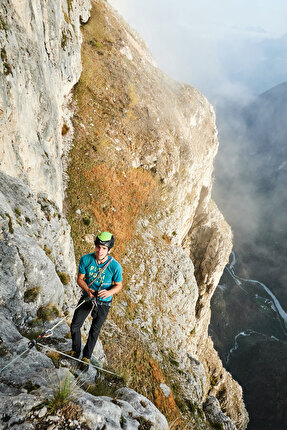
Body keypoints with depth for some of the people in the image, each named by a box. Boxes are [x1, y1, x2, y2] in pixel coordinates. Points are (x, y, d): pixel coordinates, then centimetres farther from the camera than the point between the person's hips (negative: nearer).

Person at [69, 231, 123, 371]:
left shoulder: (115, 266, -25)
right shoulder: (86, 259, -19)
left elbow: (119, 285, -10)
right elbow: (80, 279, -7)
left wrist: (109, 292, -31)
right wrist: (87, 290, -26)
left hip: (103, 303, -2)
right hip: (86, 298, 2)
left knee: (94, 331, 14)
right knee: (75, 326, 12)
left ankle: (86, 357, 39)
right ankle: (75, 351, 41)